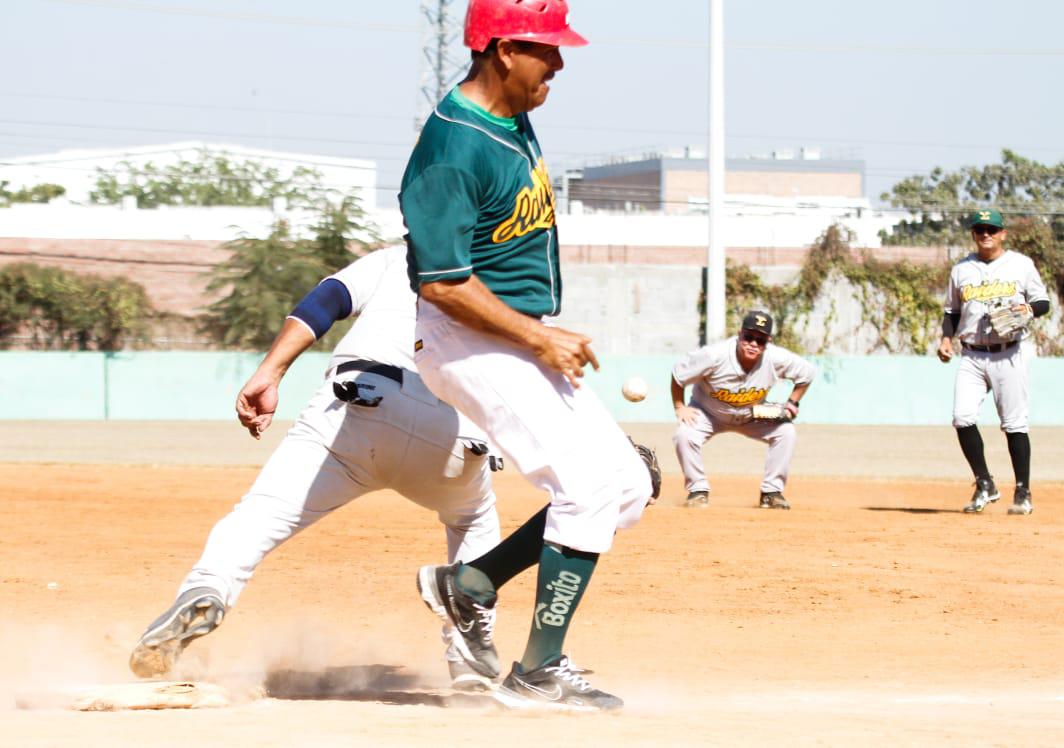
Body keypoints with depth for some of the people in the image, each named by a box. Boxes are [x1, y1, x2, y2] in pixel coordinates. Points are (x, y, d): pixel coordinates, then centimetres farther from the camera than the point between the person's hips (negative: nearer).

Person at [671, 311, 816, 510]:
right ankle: (698, 491, -9)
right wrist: (679, 407, -20)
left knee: (786, 432, -17)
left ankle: (771, 492, -4)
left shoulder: (777, 359, -27)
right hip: (709, 412, -2)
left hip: (752, 416, 2)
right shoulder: (714, 355, -34)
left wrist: (793, 402, -15)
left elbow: (807, 372, -8)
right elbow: (678, 375, -19)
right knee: (685, 435, -28)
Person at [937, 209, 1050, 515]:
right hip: (971, 356, 2)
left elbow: (1043, 301, 7)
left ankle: (1023, 493, 7)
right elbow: (952, 311, 18)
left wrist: (1029, 308, -15)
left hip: (1008, 355, -2)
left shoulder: (1021, 265, 4)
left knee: (1015, 424, -2)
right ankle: (985, 486, 1)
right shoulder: (961, 270, 11)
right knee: (962, 417, -13)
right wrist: (946, 338, 1)